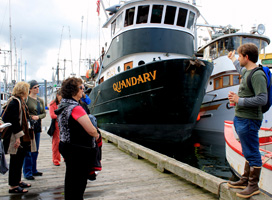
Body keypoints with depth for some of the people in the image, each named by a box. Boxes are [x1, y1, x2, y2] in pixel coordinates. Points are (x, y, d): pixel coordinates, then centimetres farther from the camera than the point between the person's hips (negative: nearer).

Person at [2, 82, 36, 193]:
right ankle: (13, 186, 7)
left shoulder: (20, 102, 15)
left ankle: (17, 181, 30)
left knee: (19, 159, 17)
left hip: (22, 137, 10)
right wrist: (18, 137, -23)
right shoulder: (14, 102, -17)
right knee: (15, 161, -2)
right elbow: (14, 120, -22)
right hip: (15, 137, -10)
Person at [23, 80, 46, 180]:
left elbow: (44, 113, 11)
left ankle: (33, 170, 25)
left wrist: (38, 117, -6)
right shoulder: (26, 99, -6)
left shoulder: (40, 100, 13)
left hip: (37, 127, 6)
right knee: (28, 151, -4)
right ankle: (27, 172, 5)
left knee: (35, 151, 13)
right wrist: (30, 117, -17)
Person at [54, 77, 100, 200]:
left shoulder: (63, 105, 8)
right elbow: (91, 131, -24)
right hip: (79, 151, -10)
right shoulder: (75, 108, -21)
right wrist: (97, 135, -2)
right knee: (79, 182, 1)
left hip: (66, 146, 10)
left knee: (70, 178, 22)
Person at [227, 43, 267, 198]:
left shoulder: (257, 75, -17)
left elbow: (262, 99, -25)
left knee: (252, 153, 0)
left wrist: (240, 100, -21)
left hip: (249, 120, -10)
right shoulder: (247, 72, 13)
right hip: (242, 118, 10)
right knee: (248, 152, 18)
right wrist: (233, 59, 55)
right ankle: (245, 180, 30)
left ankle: (253, 186, 12)